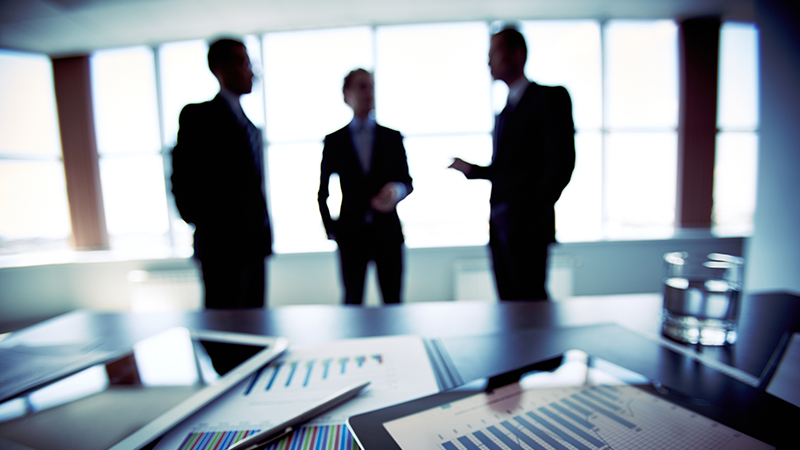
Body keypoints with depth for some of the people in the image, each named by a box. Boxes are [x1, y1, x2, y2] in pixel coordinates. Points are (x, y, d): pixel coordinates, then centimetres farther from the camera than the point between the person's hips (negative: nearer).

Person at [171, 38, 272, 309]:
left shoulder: (250, 126, 20)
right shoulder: (198, 115, -3)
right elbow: (182, 179, -9)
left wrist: (263, 232, 12)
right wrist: (204, 223, -7)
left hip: (255, 245, 7)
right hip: (223, 246, -7)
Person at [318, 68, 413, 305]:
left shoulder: (393, 137, 9)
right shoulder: (334, 141, 6)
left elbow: (407, 181, 9)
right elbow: (322, 193, 10)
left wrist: (397, 191, -14)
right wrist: (331, 229, 3)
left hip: (387, 232, 1)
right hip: (351, 233, 0)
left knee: (393, 302, 4)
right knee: (353, 301, 6)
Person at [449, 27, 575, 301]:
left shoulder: (549, 97, -1)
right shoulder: (503, 112, 22)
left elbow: (562, 163, -11)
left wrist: (533, 211, -16)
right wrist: (471, 170, 12)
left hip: (527, 226, -7)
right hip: (500, 227, 7)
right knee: (509, 306, 10)